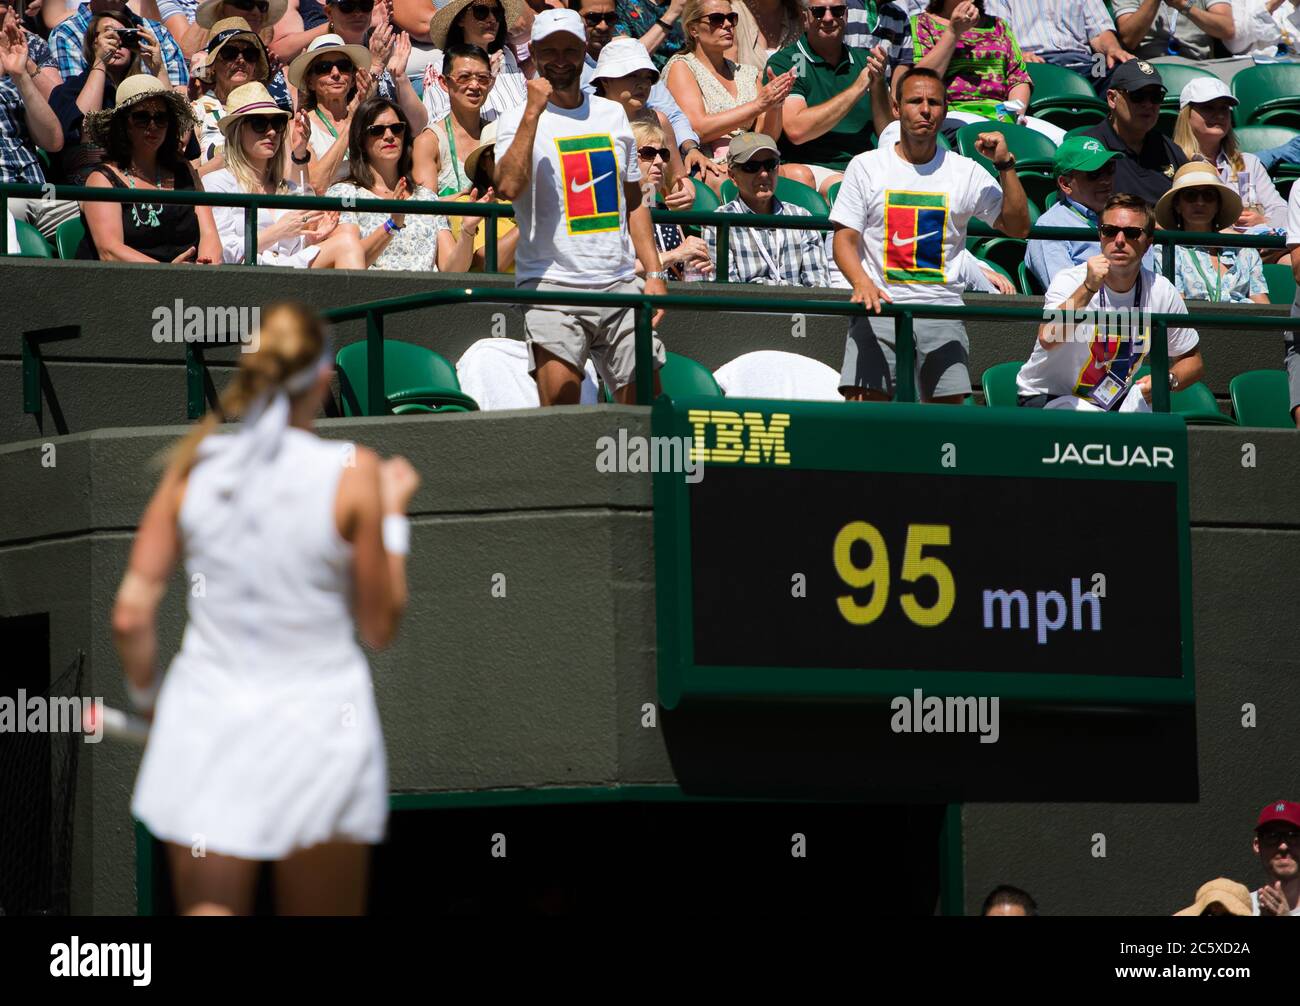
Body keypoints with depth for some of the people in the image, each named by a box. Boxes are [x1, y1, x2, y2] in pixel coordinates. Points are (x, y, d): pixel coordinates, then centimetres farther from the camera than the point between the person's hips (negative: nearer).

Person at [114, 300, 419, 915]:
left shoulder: (195, 464, -1)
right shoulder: (354, 473, -9)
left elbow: (131, 614, 0)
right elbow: (380, 627, -1)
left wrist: (144, 693, 19)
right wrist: (392, 512, 10)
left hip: (207, 719, 2)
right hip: (320, 723, -2)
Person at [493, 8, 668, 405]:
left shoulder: (612, 115, 15)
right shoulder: (519, 120, 1)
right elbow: (509, 187, -19)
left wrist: (654, 273, 13)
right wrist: (534, 111, -19)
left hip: (620, 283, 4)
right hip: (551, 283, -4)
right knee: (560, 396, -18)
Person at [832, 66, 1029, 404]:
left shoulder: (967, 172, 11)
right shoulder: (866, 166, 8)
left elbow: (1017, 227, 7)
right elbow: (844, 239, 2)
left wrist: (1005, 165, -5)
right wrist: (862, 283, -18)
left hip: (942, 311, 1)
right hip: (879, 306, -1)